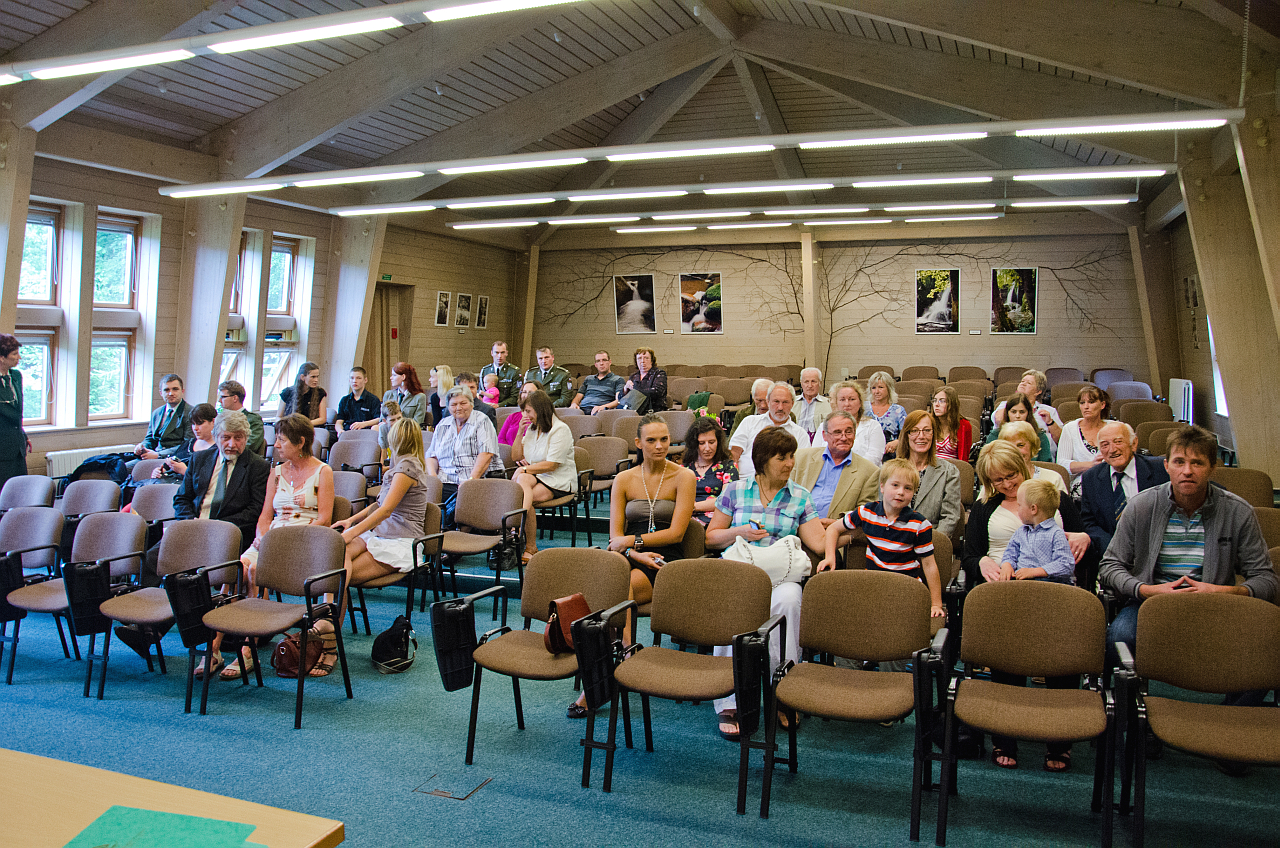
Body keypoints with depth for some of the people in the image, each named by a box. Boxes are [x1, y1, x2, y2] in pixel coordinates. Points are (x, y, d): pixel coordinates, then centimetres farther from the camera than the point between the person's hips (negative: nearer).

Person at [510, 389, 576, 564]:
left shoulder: (560, 430, -10)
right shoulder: (531, 428, 14)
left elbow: (551, 465, -17)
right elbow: (515, 457, 16)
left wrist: (524, 469, -17)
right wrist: (520, 433, 4)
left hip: (559, 481, -6)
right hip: (536, 476, 6)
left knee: (522, 495, -31)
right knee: (523, 480, -32)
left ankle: (529, 548, -28)